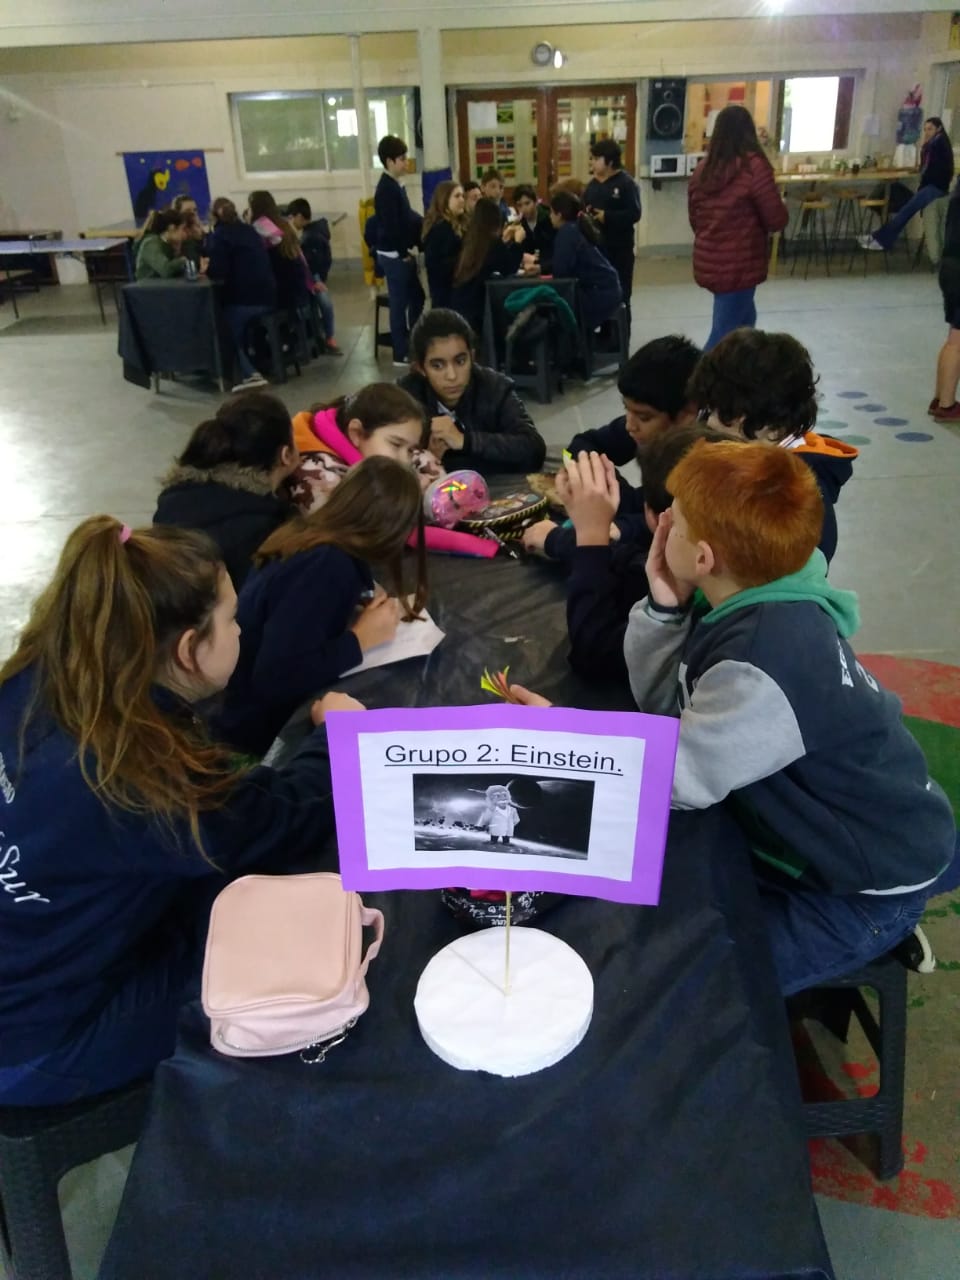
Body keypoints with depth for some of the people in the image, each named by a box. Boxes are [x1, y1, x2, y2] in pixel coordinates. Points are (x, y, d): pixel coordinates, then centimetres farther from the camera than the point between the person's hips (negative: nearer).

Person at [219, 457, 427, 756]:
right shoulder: (326, 567, -26)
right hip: (267, 729, -8)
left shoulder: (303, 535, -1)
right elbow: (274, 680, -33)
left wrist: (376, 608, 1)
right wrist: (360, 639, -22)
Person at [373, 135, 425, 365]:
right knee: (400, 302, -2)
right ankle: (401, 354, 7)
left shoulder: (394, 186, 14)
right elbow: (391, 226, -21)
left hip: (401, 253, 10)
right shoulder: (386, 189, -17)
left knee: (417, 297, 17)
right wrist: (403, 253, -16)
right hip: (394, 254, -10)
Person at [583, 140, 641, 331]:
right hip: (595, 246, 6)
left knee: (619, 295, 3)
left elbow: (634, 214, -17)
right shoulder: (592, 184, 9)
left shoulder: (626, 183, -10)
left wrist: (606, 217, -22)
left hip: (619, 248, -6)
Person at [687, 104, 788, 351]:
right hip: (739, 265, -7)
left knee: (744, 321, 24)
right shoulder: (753, 166, -14)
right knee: (725, 337, -2)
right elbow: (777, 220, -11)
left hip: (707, 261, 7)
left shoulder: (702, 168, 5)